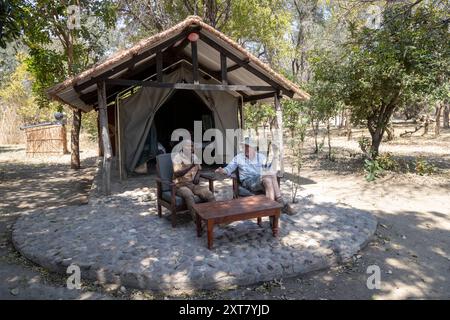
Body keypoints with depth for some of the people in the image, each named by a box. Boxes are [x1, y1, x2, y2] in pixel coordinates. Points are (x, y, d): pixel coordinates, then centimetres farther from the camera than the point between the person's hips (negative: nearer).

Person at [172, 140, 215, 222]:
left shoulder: (194, 157, 13)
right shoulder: (177, 157, -6)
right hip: (181, 185, -5)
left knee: (208, 193, -21)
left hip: (193, 184, 5)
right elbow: (176, 174, -17)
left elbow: (199, 169, 28)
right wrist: (191, 166, -26)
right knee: (189, 195, -38)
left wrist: (197, 175, 3)